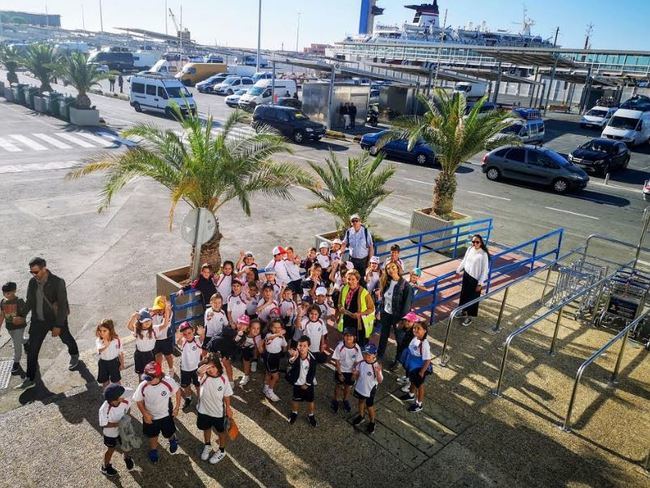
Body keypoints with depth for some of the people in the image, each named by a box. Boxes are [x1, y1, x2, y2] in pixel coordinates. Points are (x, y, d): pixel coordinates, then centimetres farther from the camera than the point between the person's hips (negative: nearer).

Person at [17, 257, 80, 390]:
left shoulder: (58, 283, -24)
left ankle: (74, 355, 53)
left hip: (56, 319, -4)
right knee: (32, 349, 2)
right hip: (38, 320, 4)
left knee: (66, 339, 21)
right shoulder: (32, 282, -7)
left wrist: (58, 326, -22)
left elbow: (62, 305, -22)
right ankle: (29, 379, 12)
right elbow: (29, 302, 8)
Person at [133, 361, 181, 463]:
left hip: (166, 415, -1)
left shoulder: (168, 382, -31)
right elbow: (139, 401, -10)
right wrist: (145, 414, -16)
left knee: (168, 434, 21)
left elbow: (177, 391, -11)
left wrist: (177, 407, -8)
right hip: (150, 417, 1)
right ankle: (153, 450, 55)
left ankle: (173, 440, 57)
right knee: (153, 435, 24)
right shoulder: (143, 386, -29)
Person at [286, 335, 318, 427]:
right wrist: (293, 358, -68)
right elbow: (291, 364, -46)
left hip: (308, 384, 0)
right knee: (295, 400, 20)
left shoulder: (312, 359, -21)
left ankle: (311, 415, 41)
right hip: (297, 383, 0)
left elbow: (312, 373, -10)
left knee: (310, 401, 16)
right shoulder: (294, 355, -24)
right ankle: (294, 413, 48)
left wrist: (307, 384, -7)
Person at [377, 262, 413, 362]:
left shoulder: (405, 285, -20)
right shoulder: (386, 282, -4)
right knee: (383, 335, 21)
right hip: (386, 313, 5)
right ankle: (379, 355, 40)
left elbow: (407, 304, -17)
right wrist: (380, 311, 6)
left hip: (397, 315, -5)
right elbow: (382, 298, 6)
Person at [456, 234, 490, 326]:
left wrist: (480, 284, -16)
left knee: (473, 297, 9)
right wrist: (458, 270, 19)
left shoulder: (483, 254, -23)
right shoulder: (470, 249, -5)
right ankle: (463, 311, 43)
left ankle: (469, 317, 24)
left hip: (475, 279, -6)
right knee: (464, 294, 21)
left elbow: (485, 270, -18)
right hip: (466, 275, 6)